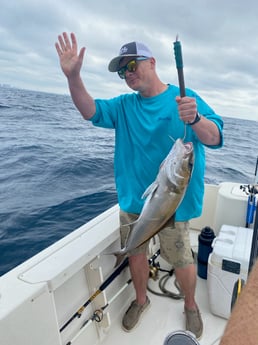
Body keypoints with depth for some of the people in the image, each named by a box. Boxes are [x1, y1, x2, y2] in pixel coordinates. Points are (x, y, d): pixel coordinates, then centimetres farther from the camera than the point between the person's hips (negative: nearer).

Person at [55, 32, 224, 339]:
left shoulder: (184, 97, -7)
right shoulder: (124, 105, 6)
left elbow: (215, 139, -16)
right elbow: (90, 111, -5)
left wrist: (195, 119, -38)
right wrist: (73, 76, -21)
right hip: (132, 200, 4)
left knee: (181, 261, 7)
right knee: (135, 253, 18)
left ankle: (191, 306, 39)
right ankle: (141, 299, 46)